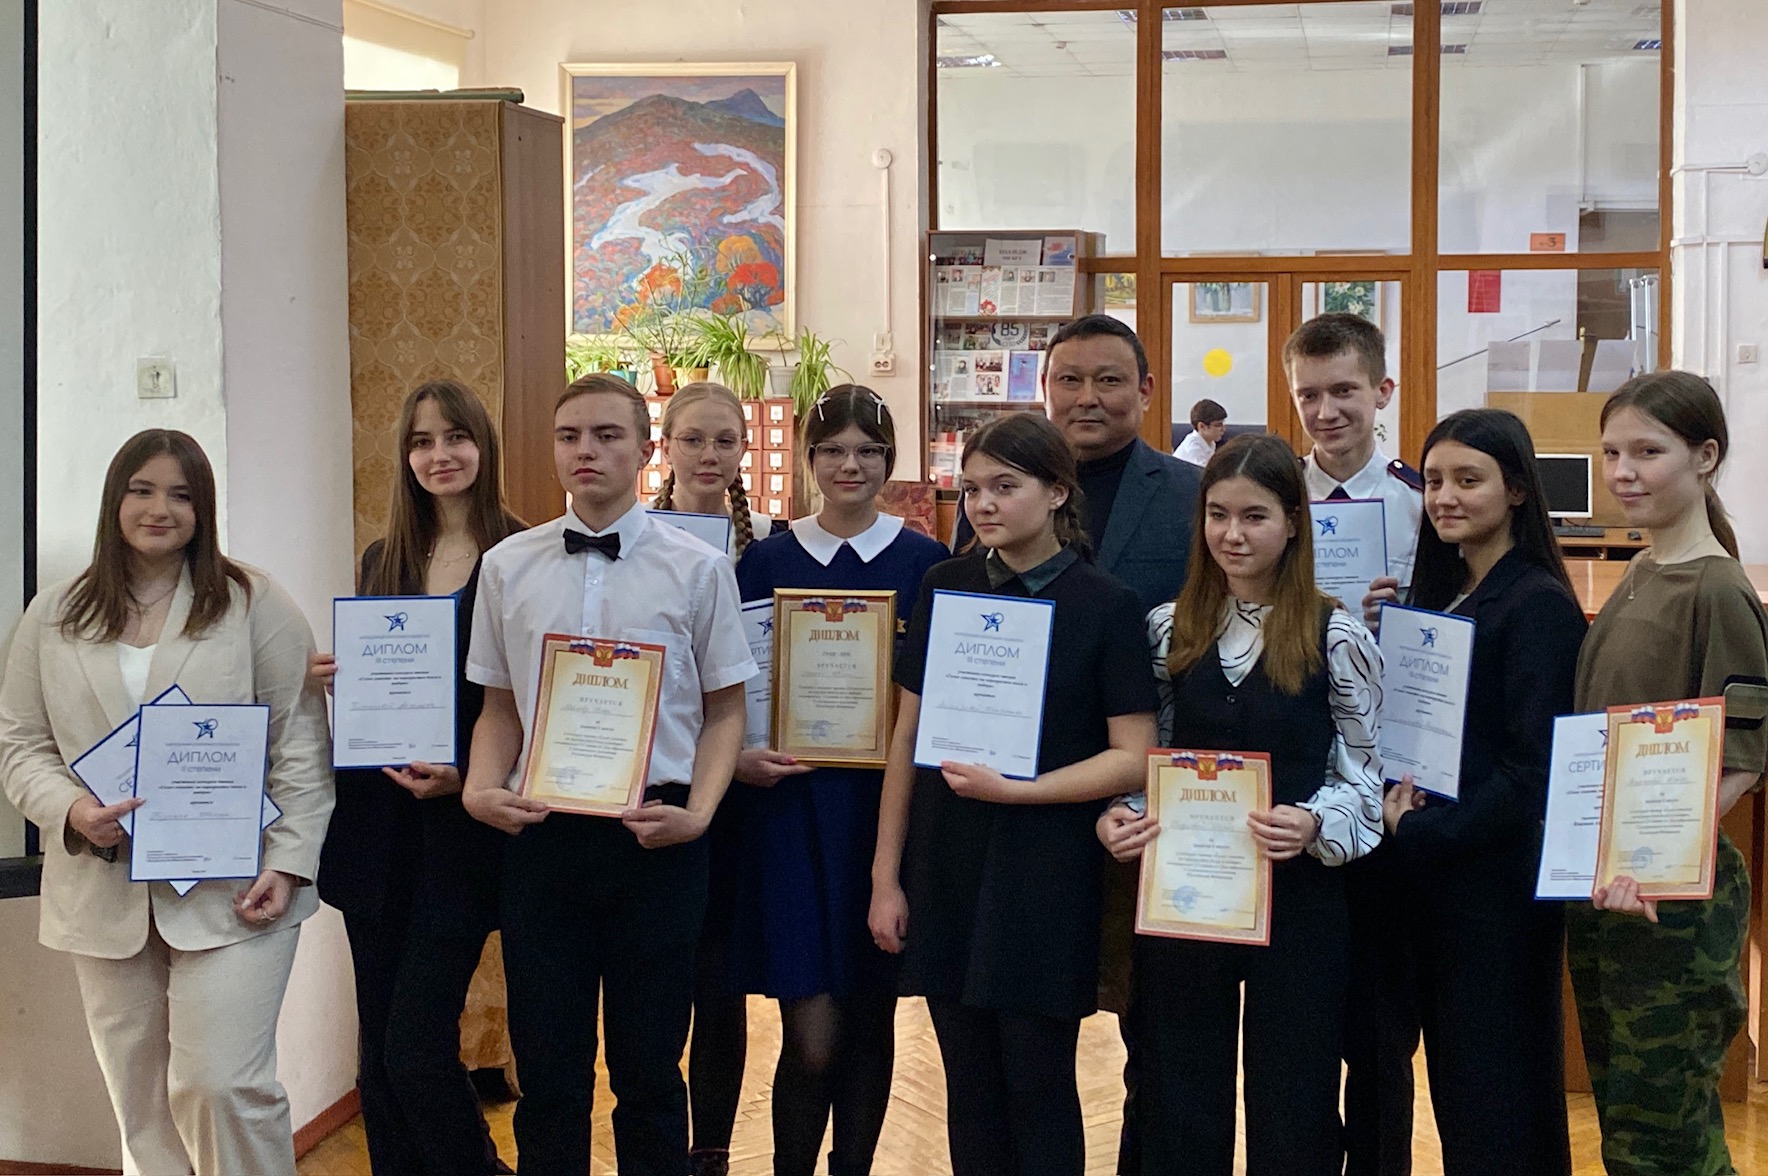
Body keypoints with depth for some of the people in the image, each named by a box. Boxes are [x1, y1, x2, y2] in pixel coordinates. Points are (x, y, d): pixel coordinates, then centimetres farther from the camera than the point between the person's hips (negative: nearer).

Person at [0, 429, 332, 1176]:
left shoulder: (254, 605, 1)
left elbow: (301, 743, -1)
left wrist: (289, 863, -9)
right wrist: (70, 812, -10)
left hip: (229, 893, -3)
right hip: (105, 891, 3)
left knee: (225, 1086, -8)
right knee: (141, 1100, 9)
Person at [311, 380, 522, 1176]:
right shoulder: (383, 561, 12)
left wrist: (470, 775, -19)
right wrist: (332, 678, -2)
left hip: (462, 834, -5)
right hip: (376, 826, 5)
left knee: (417, 1050, -7)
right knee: (379, 1057, 9)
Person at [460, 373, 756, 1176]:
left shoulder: (697, 568, -2)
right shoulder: (508, 567, 5)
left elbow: (724, 709, 2)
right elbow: (500, 707, 12)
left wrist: (699, 811, -12)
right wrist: (482, 788, -6)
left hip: (655, 835, -2)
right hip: (543, 832, 2)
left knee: (650, 1067, 10)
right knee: (546, 1067, 10)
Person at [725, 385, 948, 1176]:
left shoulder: (924, 561, 3)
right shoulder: (767, 560, 4)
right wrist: (737, 756, -12)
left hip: (889, 804, 1)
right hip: (789, 801, -1)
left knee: (870, 1018, 9)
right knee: (811, 1035, -4)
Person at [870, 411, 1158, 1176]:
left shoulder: (1105, 607, -5)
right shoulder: (945, 588, 5)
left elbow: (1133, 757, -8)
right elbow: (907, 735, 7)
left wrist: (1014, 790, -18)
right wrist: (886, 874, 5)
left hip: (1046, 880, -3)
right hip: (946, 871, 3)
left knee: (1039, 1084, 4)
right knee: (969, 1085, 10)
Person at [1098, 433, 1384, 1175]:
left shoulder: (1336, 636, -5)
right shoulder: (1169, 629, 5)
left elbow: (1363, 772, -3)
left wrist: (1315, 824, -22)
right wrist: (1116, 816, -9)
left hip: (1297, 895, -3)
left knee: (1292, 1109, 9)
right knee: (1179, 1109, 13)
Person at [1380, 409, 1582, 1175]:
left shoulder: (1539, 605, -12)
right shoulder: (1436, 594, 11)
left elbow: (1531, 772, -16)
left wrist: (1418, 833, -16)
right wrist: (1397, 793, -6)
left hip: (1497, 884, -7)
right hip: (1426, 881, 7)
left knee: (1500, 1109, 3)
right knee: (1450, 1080, 15)